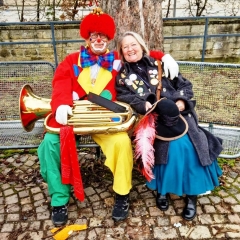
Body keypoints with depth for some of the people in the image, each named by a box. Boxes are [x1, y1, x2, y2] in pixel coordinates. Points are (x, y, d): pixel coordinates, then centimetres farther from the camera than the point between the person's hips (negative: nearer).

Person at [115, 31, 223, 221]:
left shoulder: (159, 65, 13)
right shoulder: (123, 77, 13)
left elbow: (185, 85, 10)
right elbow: (125, 98, -4)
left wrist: (180, 102, -10)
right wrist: (149, 106, -19)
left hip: (178, 115, 2)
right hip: (152, 120, -1)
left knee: (189, 144, -23)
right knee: (174, 145, -27)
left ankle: (191, 194, -6)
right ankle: (163, 189, -4)